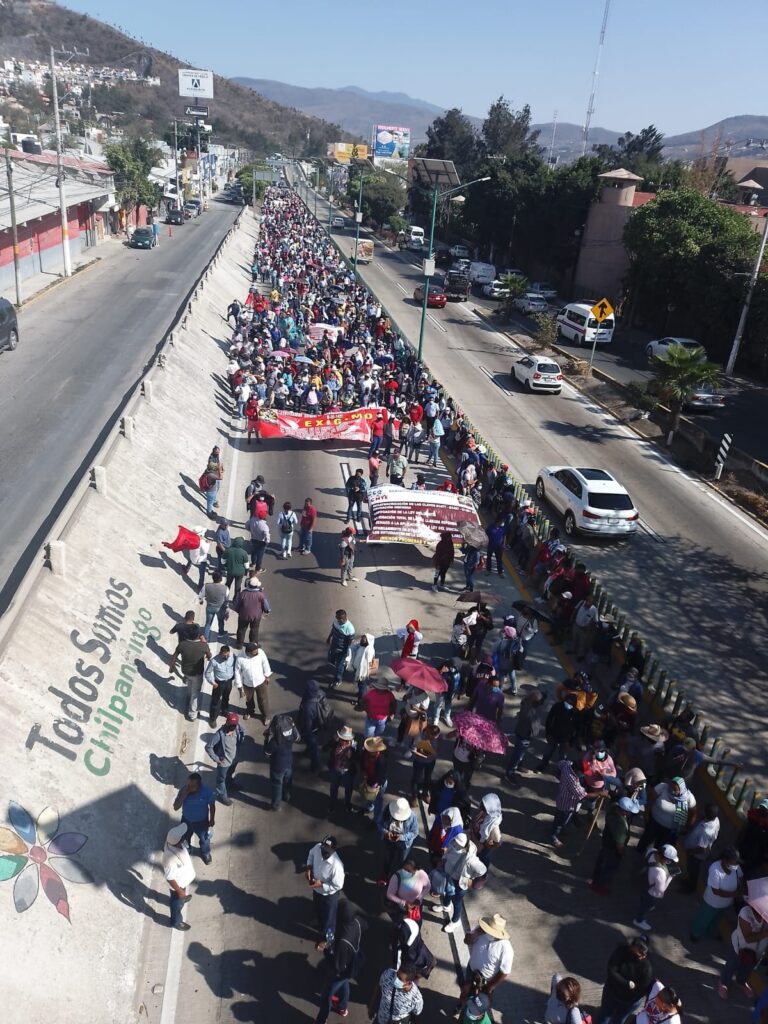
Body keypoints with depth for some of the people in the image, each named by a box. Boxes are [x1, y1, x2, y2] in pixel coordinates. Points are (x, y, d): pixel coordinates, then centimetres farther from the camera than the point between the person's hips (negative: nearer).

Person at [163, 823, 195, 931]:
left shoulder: (172, 840, -27)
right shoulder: (171, 859, -47)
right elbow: (170, 878, -31)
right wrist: (179, 891, -15)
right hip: (178, 883, -6)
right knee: (178, 902, 25)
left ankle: (182, 898, 69)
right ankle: (176, 922, 52)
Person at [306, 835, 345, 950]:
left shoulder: (336, 865, -41)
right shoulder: (318, 847, -26)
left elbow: (338, 886, -27)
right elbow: (311, 854, -1)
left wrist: (321, 885, -29)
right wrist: (308, 867, -14)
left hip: (329, 894, -6)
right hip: (316, 889, 6)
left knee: (328, 917, 21)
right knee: (318, 911, 31)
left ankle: (327, 938, 50)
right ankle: (322, 928, 62)